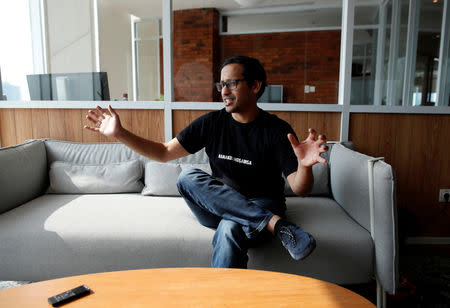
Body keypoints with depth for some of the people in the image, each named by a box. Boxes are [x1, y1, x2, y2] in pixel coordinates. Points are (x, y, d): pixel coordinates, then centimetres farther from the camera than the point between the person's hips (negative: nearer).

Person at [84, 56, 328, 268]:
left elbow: (299, 189, -14)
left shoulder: (276, 130, -9)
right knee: (187, 177, -26)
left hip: (262, 208, -5)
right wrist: (120, 134, -7)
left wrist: (305, 166, -38)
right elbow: (164, 153, 3)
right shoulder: (212, 123, 1)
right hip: (218, 209, 5)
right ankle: (278, 225, -30)